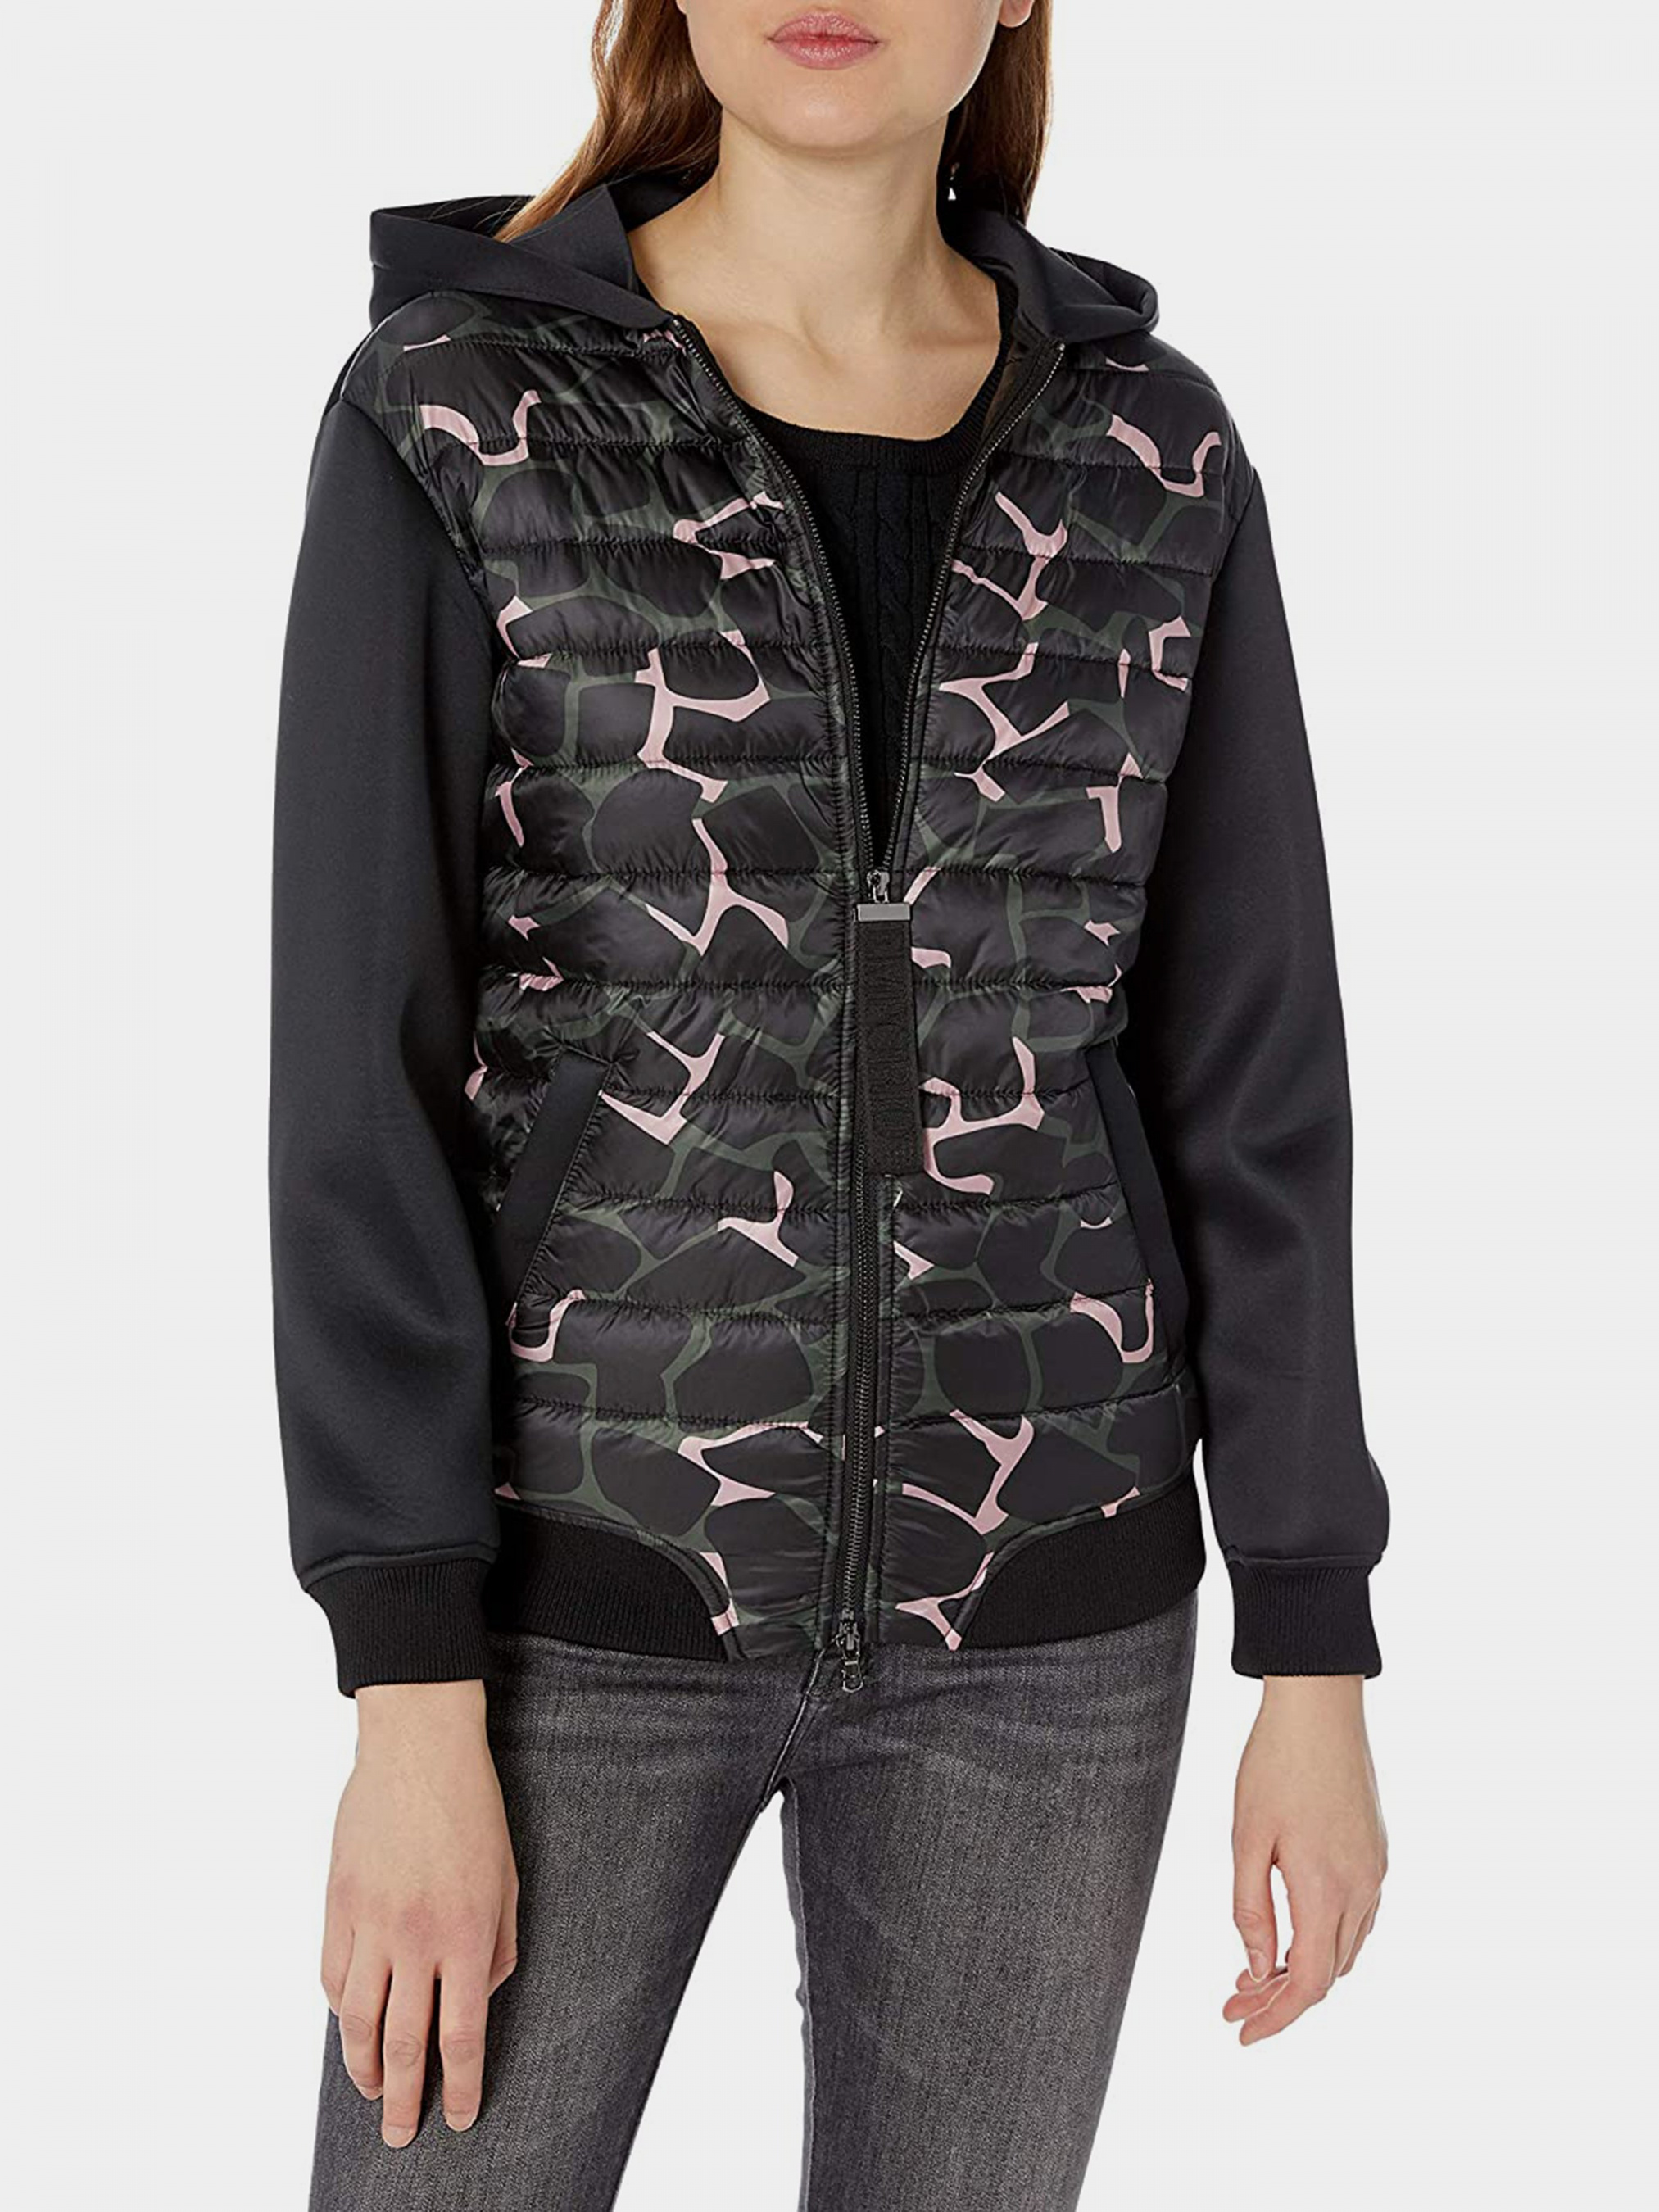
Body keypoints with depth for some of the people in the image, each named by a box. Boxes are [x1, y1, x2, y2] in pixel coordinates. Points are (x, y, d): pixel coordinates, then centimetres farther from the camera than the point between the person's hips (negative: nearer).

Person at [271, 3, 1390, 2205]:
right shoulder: (450, 415, -6)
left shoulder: (1153, 457, 2)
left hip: (1021, 1584, 2)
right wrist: (408, 1703, -13)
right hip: (594, 1566, -2)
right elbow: (362, 1072, -10)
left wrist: (1318, 1674, 1)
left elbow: (1251, 1073, 2)